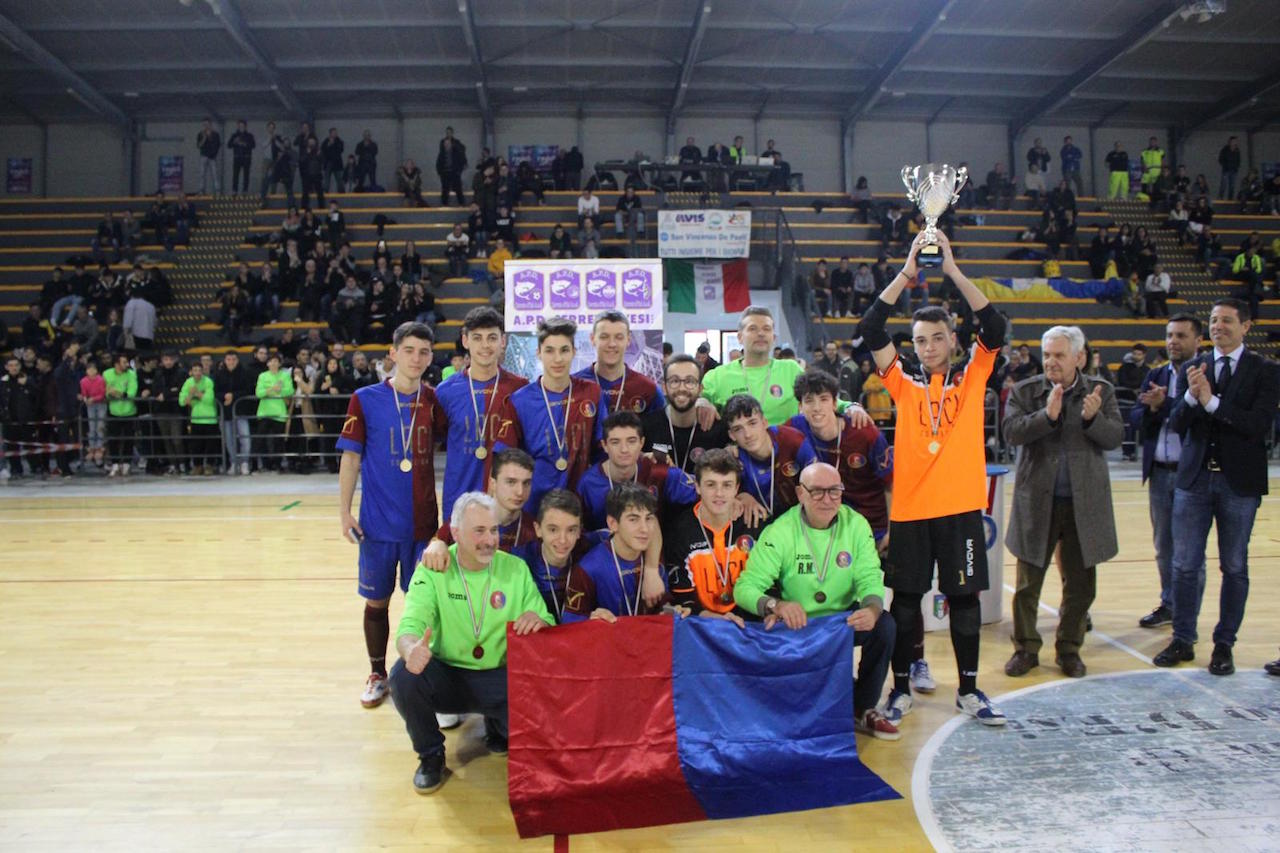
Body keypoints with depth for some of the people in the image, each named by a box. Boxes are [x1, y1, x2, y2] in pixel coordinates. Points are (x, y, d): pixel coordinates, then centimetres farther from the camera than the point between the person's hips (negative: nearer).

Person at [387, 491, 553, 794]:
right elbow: (410, 626, -19)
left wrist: (538, 620, -28)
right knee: (404, 675, -29)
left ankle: (497, 730, 13)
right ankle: (431, 755, 0)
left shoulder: (516, 568, -3)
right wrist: (412, 649, -45)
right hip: (445, 676, 0)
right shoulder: (433, 570, -7)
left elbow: (548, 629, -2)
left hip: (499, 678, 1)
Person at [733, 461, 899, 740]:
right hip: (796, 626, -2)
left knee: (884, 624, -24)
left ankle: (862, 709, 0)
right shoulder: (780, 532, -16)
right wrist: (776, 605, -45)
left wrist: (872, 609, -36)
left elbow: (870, 580, -12)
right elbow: (746, 586, -23)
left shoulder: (856, 524, -7)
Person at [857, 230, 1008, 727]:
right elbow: (869, 330, -5)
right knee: (906, 600, 7)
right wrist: (906, 274, -9)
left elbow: (995, 327, -7)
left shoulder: (972, 379, 6)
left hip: (961, 507, 0)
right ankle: (901, 688, 21)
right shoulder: (904, 386, 5)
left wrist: (953, 271, -10)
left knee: (965, 597, 9)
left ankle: (968, 690, 23)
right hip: (910, 508, 0)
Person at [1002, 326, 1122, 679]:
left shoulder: (1101, 391, 4)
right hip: (1036, 502, -1)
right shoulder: (1024, 391, 0)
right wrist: (1047, 415, -28)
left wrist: (1092, 418, -23)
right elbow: (1012, 431, -14)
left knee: (1080, 584, 10)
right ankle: (1026, 647, 21)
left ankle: (1069, 647, 27)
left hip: (1085, 503, 1)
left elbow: (1115, 437, -5)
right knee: (1028, 583, 7)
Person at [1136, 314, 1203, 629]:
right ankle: (1169, 605, 28)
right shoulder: (1155, 376, 10)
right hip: (1159, 473, 5)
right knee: (1164, 545, 15)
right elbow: (1139, 419, 2)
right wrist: (1152, 408, -17)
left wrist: (1163, 405, -22)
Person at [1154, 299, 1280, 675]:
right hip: (1194, 478, 2)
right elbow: (1178, 424, -2)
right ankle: (1183, 640, 18)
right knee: (1185, 564, 6)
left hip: (1239, 482, -2)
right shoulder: (1193, 368, 5)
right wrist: (1190, 396, -21)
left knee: (1234, 567, 8)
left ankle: (1224, 644, 20)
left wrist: (1211, 401, -23)